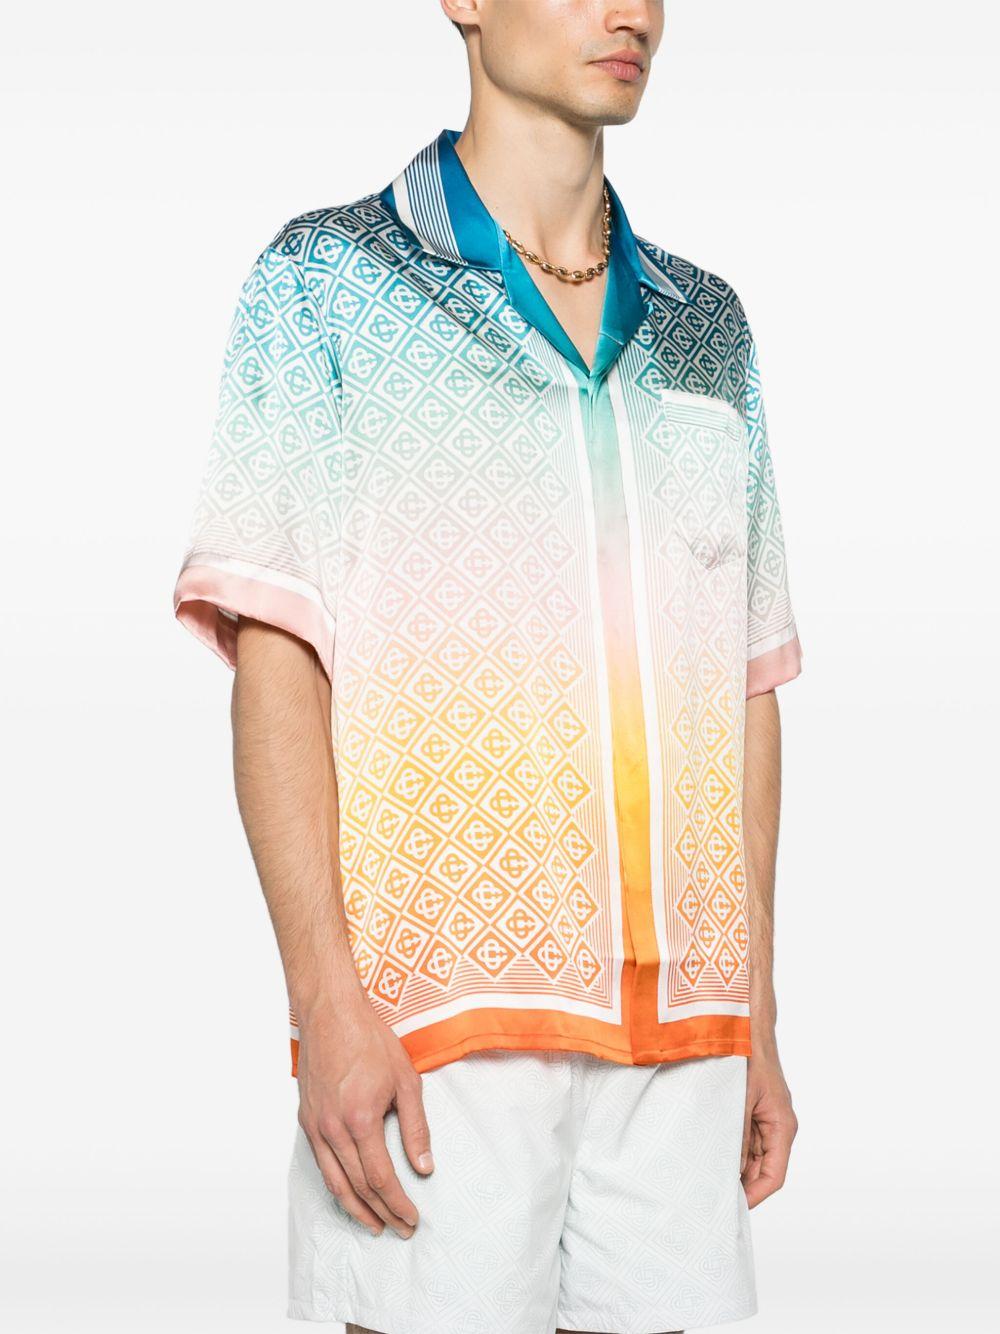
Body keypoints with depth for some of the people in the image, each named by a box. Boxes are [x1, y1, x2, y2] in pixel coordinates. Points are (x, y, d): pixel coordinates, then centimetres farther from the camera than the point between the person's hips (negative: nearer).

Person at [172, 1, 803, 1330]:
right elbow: (274, 656, -5)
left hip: (678, 1020, 4)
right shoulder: (329, 281, 3)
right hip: (435, 1013, -4)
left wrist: (757, 1014, 13)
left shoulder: (705, 325, 17)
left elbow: (744, 681, 16)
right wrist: (327, 995, -14)